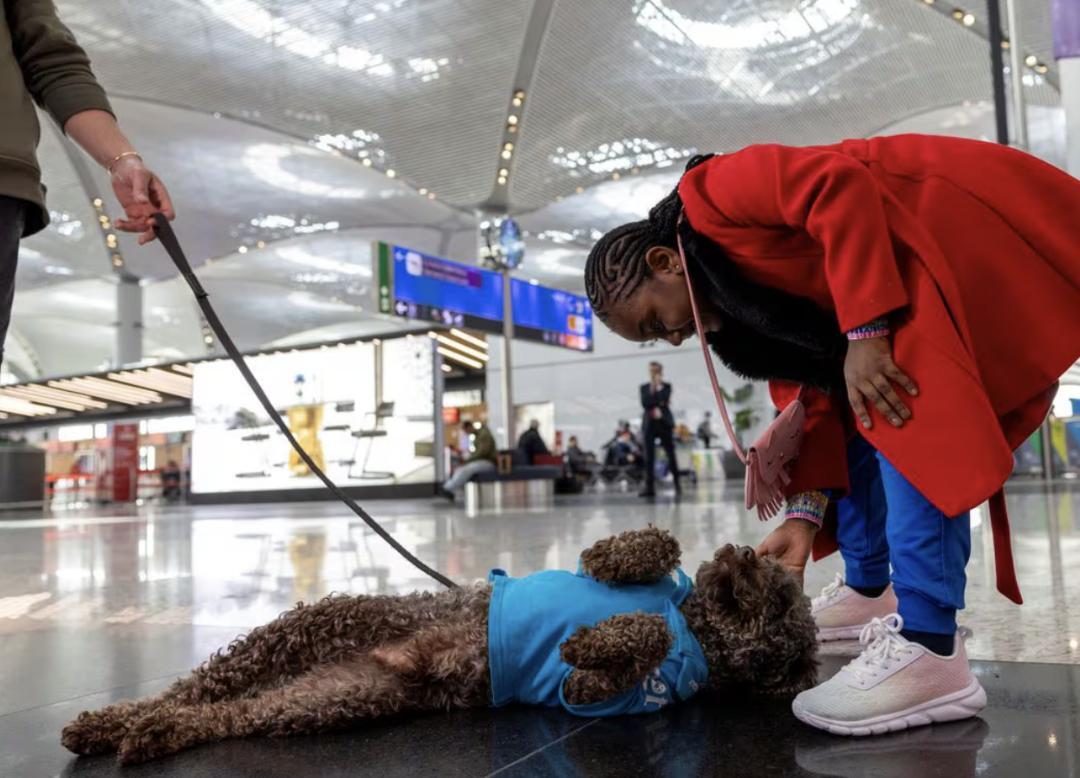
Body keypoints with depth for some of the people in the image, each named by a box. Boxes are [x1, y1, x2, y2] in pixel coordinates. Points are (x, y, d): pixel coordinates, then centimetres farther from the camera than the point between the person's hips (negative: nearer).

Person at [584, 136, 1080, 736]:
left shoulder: (712, 197, -15)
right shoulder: (727, 306, 10)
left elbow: (841, 185, -26)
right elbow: (809, 391, 6)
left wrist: (864, 331, -29)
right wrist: (805, 513, -3)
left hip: (969, 227, -10)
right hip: (921, 281, 10)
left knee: (909, 424, -21)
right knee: (860, 422, 10)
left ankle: (930, 652, -23)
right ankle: (868, 591, 23)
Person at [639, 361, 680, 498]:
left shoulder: (666, 386, 7)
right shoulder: (644, 387, 12)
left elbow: (664, 400, -11)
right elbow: (644, 403, -2)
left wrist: (659, 387, -7)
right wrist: (656, 408, -11)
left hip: (664, 422, -1)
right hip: (649, 423, 2)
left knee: (670, 453, 0)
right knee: (649, 456, -5)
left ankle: (677, 483, 13)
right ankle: (650, 486, -6)